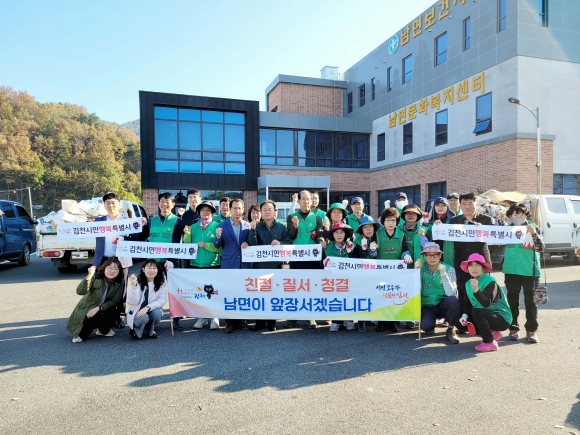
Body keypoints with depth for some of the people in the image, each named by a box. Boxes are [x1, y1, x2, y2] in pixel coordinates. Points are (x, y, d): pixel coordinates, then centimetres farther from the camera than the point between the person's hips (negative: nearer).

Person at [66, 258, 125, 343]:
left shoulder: (120, 282, -13)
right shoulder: (96, 277, -20)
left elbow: (115, 301, -15)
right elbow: (80, 291, -32)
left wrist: (98, 308, -28)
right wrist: (89, 276, -46)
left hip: (103, 310, 3)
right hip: (86, 310, -3)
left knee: (113, 313, -28)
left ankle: (103, 330, 2)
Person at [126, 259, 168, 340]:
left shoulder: (162, 283, -9)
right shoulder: (138, 282, -14)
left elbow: (162, 300, -14)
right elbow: (132, 302, -23)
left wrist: (147, 307, -29)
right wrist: (133, 285, -36)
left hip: (152, 311, 2)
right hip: (137, 312, -2)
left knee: (156, 313, -30)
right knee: (143, 318, -33)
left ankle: (150, 331, 2)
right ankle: (135, 331, 2)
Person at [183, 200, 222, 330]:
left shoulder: (216, 227, -2)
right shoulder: (193, 227, 10)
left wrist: (206, 245, -16)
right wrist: (187, 234, -7)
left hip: (212, 265, -4)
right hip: (195, 264, 4)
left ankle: (214, 318, 11)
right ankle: (201, 317, 21)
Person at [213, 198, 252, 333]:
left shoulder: (248, 226, 6)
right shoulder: (222, 226, 2)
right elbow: (217, 245, -3)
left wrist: (247, 244, -16)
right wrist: (218, 236, -23)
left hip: (244, 264, 2)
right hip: (228, 264, -1)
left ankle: (241, 320, 20)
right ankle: (230, 322, 11)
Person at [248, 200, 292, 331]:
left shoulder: (282, 227, 5)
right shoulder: (256, 227, 5)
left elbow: (290, 243, 1)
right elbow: (252, 244, -7)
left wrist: (280, 243, -17)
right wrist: (253, 229, -19)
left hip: (276, 264, 0)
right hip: (259, 264, 0)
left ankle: (271, 321, 17)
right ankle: (260, 321, 14)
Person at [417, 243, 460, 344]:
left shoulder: (449, 269, -8)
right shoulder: (421, 268, -6)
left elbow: (451, 293, -20)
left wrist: (443, 274, -29)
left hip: (443, 305, 1)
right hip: (427, 307, 0)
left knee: (453, 300, -32)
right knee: (426, 325, -30)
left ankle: (451, 329, -6)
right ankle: (430, 326, 10)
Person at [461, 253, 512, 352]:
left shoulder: (490, 281, -19)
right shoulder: (468, 284, 2)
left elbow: (486, 303, -33)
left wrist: (476, 290, -49)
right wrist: (465, 315, -12)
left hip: (502, 318, -8)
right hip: (487, 315, 8)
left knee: (476, 312, -32)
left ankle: (490, 342, -14)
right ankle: (492, 333, 10)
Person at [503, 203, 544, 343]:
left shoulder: (533, 228, -2)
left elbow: (541, 247, -10)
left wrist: (533, 234, -25)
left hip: (530, 271, -2)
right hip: (511, 270, 2)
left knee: (530, 301, 6)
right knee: (512, 300, 9)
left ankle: (531, 330, 14)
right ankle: (513, 328, 17)